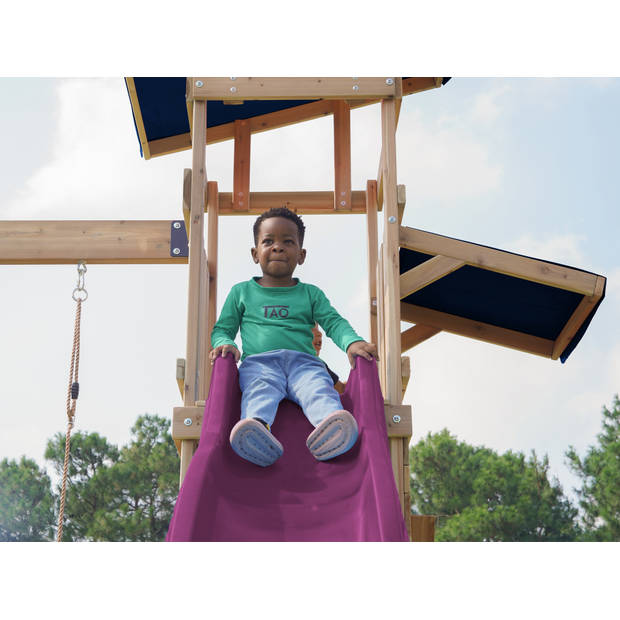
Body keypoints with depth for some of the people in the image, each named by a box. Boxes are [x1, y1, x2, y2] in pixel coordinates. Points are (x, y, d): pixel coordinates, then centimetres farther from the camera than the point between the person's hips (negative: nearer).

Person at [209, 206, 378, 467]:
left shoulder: (311, 293, 26)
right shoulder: (241, 292, 25)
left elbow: (334, 322, 15)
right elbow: (222, 328, 24)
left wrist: (352, 342, -9)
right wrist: (225, 344, -3)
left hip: (304, 361, 1)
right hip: (259, 361, -1)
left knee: (320, 390, -34)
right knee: (259, 391, -38)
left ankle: (330, 429, -68)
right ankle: (259, 434, -71)